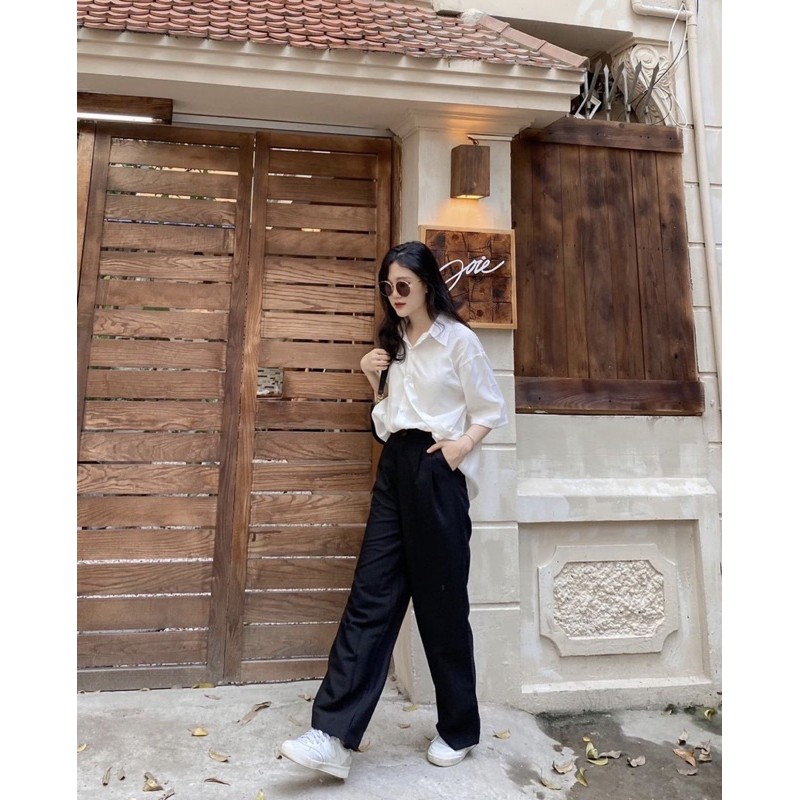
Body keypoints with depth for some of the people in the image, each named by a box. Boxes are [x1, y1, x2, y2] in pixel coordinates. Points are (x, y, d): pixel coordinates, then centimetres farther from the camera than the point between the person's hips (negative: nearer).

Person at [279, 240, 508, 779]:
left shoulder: (458, 340, -3)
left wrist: (462, 444, -18)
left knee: (441, 602, 5)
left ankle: (459, 730, 25)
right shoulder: (394, 343, 16)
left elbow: (493, 409, -2)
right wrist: (372, 377, 4)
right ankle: (335, 735, 5)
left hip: (436, 472, -6)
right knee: (372, 596, 1)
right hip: (394, 468, 6)